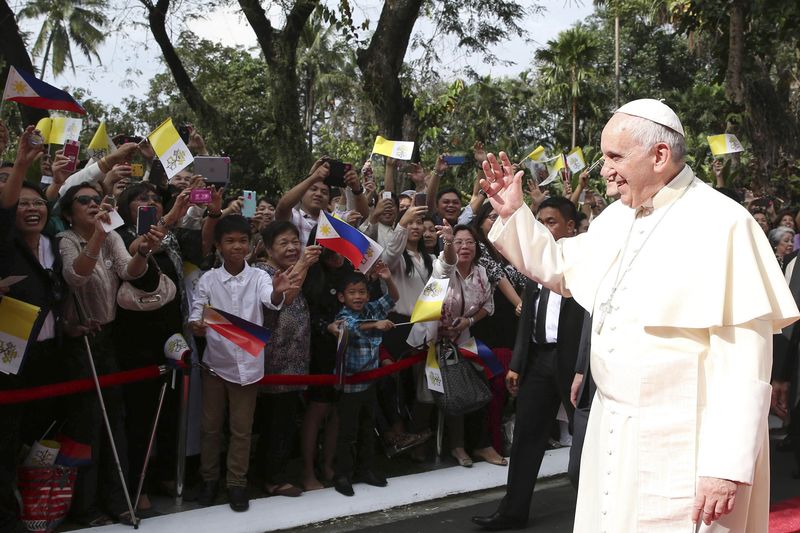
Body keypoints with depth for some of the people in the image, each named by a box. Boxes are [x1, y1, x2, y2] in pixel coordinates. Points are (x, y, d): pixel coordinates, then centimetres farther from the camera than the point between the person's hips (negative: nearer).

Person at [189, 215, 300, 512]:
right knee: (211, 426, 12)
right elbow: (196, 312, -3)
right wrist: (196, 325, -27)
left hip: (247, 363, -1)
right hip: (215, 362, 1)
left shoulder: (259, 277, -6)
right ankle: (209, 479, 28)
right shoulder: (208, 279, -3)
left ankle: (237, 483, 21)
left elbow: (270, 300, -25)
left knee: (241, 429, 9)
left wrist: (279, 292, -50)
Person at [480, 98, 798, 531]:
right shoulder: (617, 217, 8)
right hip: (613, 432, 7)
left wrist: (727, 465, -22)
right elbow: (561, 267, 24)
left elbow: (745, 356, -18)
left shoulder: (723, 225, -15)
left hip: (684, 446, -7)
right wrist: (514, 214, 11)